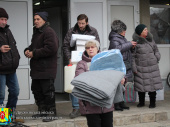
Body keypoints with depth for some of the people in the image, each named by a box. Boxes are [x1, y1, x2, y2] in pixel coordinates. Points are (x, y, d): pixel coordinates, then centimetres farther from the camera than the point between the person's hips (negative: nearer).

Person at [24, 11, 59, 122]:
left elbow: (51, 48, -24)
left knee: (48, 91, -5)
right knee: (37, 90, 15)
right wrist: (28, 50, 5)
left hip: (46, 69, -10)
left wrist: (34, 54, -19)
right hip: (36, 68, 10)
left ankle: (51, 113, 5)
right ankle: (42, 111, 26)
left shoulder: (49, 32, -13)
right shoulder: (36, 32, 18)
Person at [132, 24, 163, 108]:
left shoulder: (150, 40, 10)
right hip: (141, 68, -3)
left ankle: (152, 102, 14)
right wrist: (134, 68, -8)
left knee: (153, 85, 2)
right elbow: (133, 56, -5)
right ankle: (141, 102, 20)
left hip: (152, 67, 3)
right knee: (141, 85, 3)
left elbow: (156, 50, 22)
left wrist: (157, 59, 7)